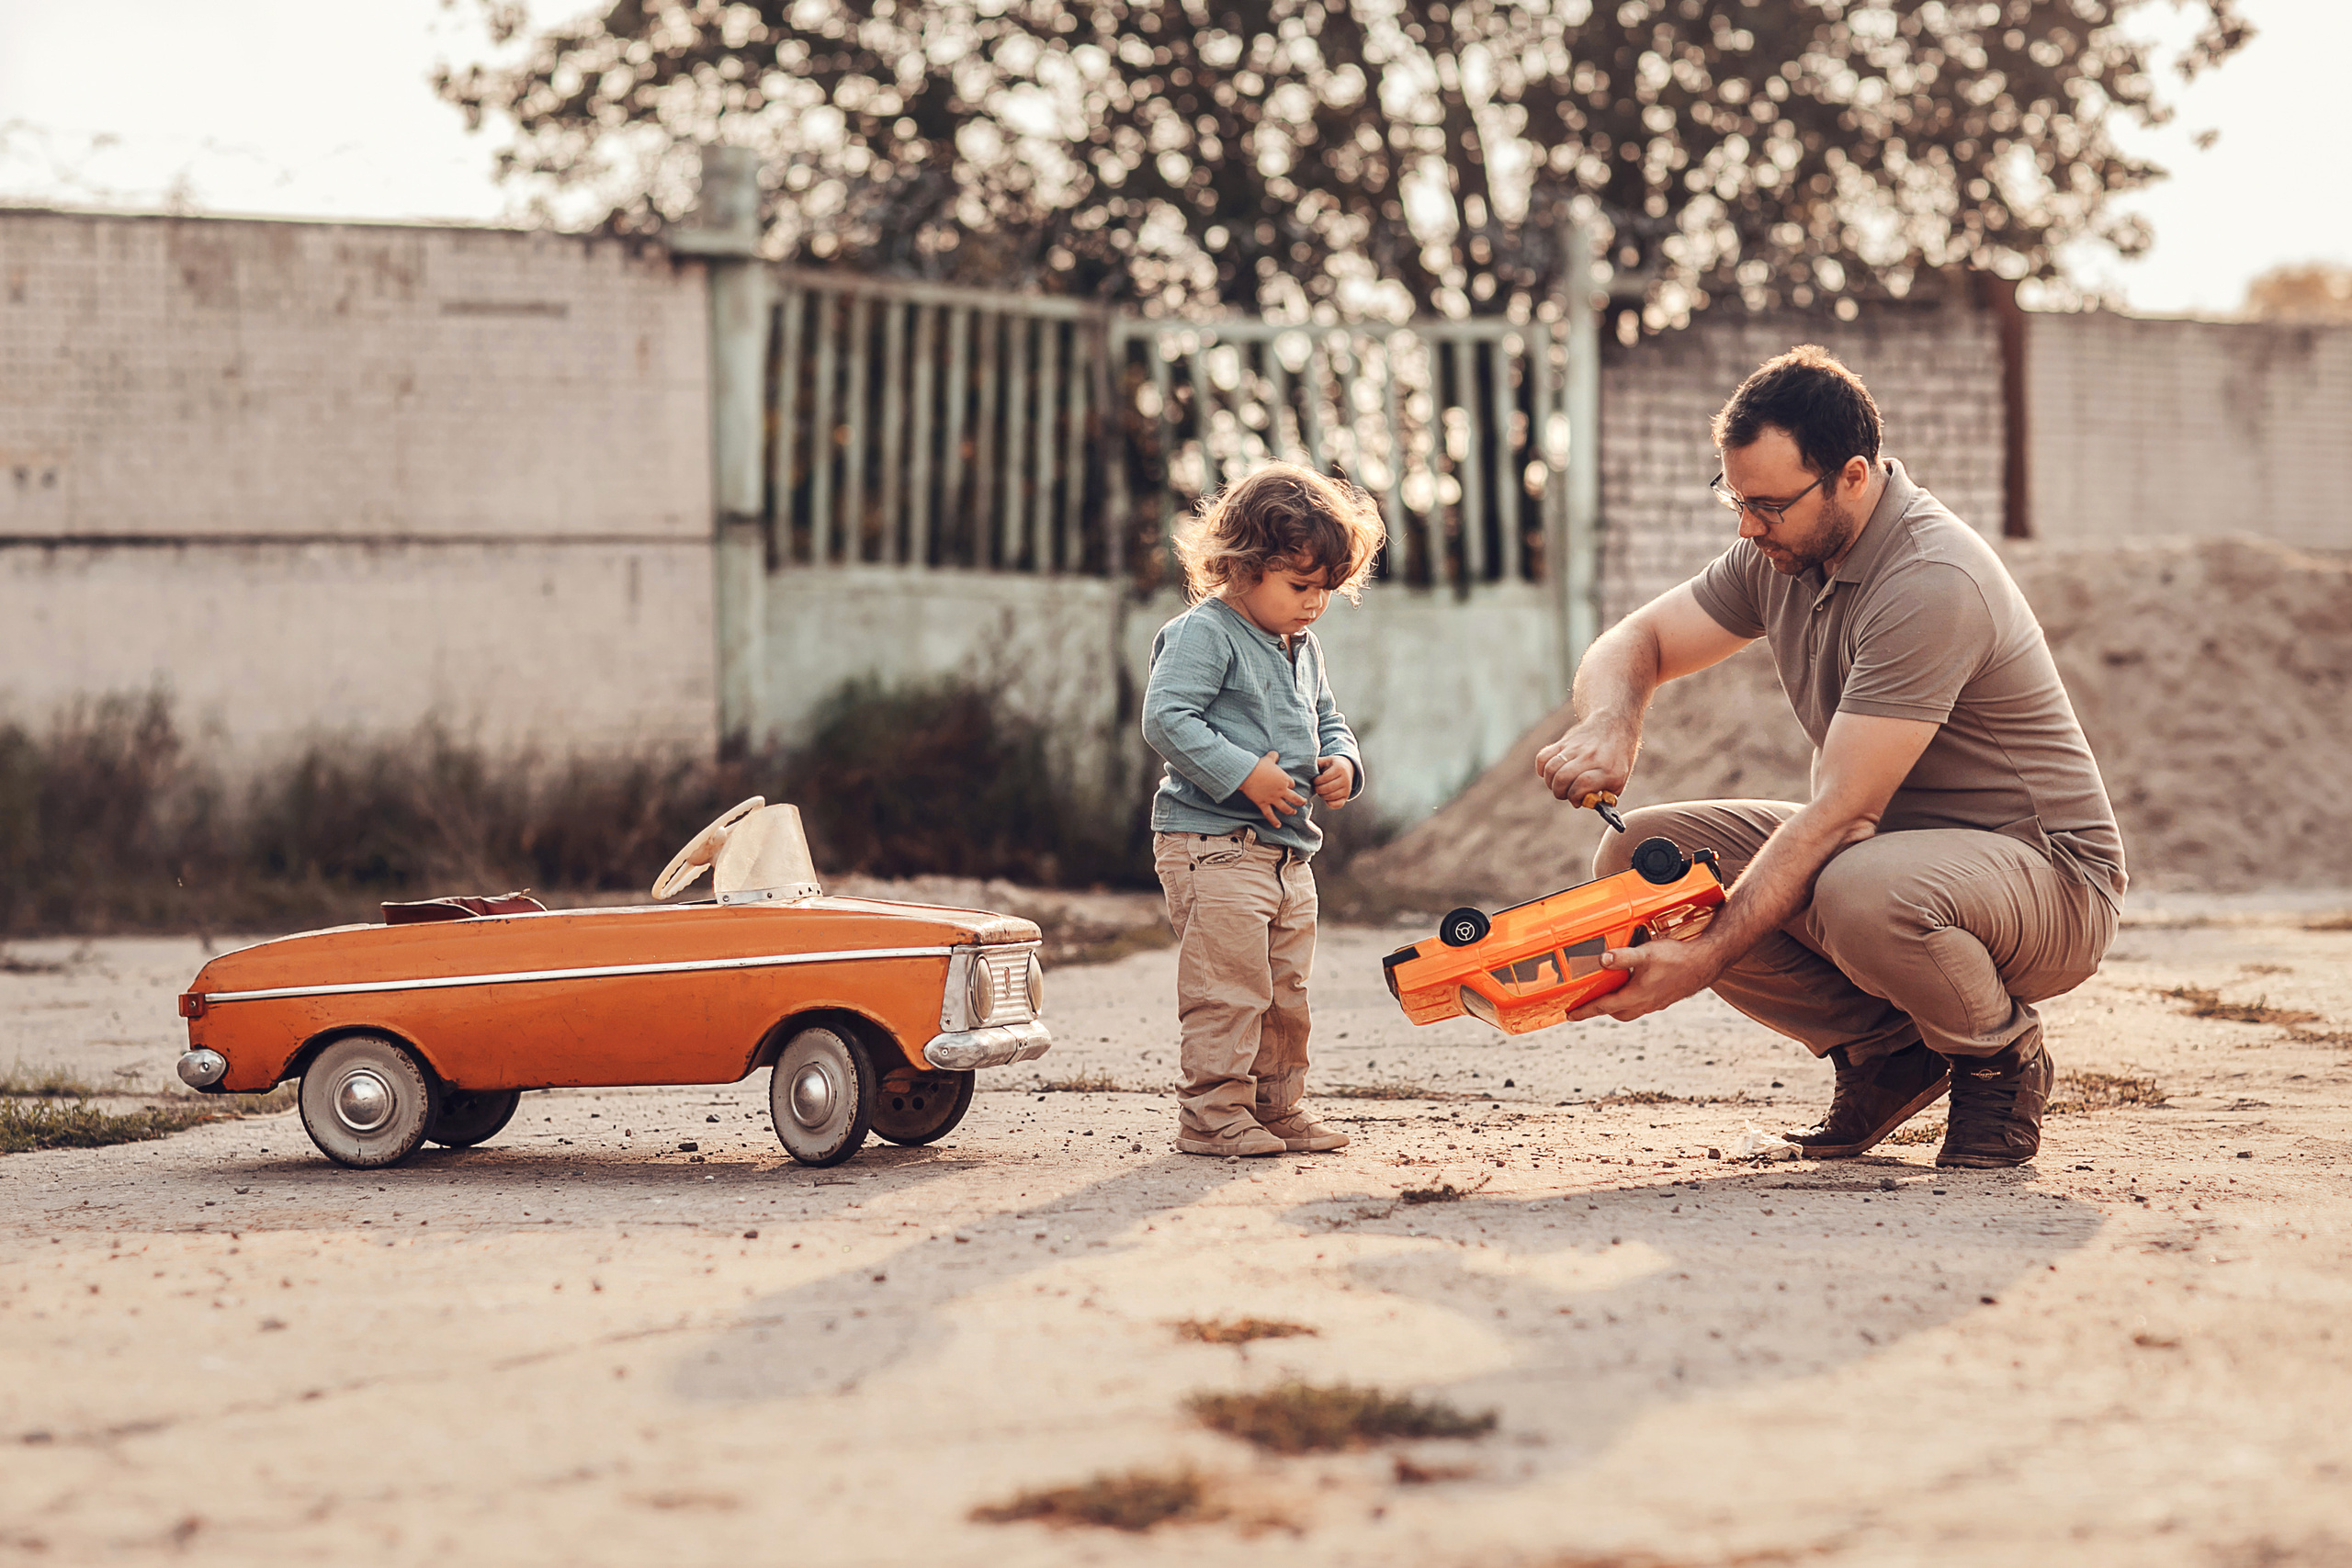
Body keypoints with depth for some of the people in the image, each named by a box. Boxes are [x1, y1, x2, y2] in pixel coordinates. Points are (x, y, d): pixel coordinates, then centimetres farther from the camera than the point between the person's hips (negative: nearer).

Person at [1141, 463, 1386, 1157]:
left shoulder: (1304, 651, 17)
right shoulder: (1203, 634, -11)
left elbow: (1328, 722, 28)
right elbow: (1167, 718, -20)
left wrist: (1342, 763, 5)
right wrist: (1244, 774, -23)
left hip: (1288, 852, 9)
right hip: (1214, 845, -9)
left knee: (1286, 991, 13)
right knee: (1227, 989, -9)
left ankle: (1276, 1107, 23)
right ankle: (1214, 1113, -3)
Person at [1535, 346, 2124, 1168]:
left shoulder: (1932, 585, -28)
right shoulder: (1782, 549, 0)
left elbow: (1842, 813, -31)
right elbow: (1633, 643, 6)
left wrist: (1703, 958, -34)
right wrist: (1609, 724, -19)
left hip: (2043, 874, -8)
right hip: (1886, 846, 8)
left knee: (1862, 894, -41)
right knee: (1640, 858, -9)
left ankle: (2002, 1060, -7)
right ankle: (1885, 1047, 4)